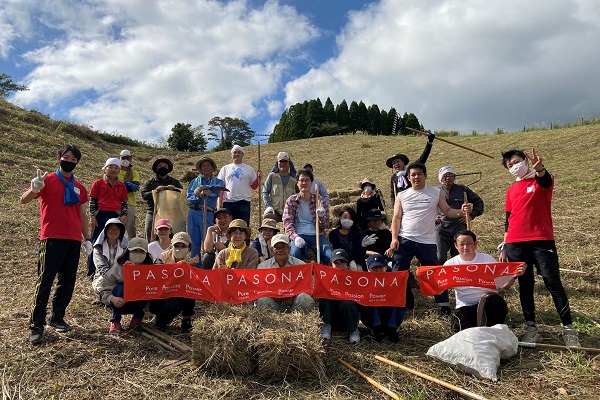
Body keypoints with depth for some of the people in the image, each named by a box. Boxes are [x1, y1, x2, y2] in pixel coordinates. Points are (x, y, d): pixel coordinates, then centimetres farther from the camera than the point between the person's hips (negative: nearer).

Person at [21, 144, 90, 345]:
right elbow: (24, 200, -7)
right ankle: (36, 325, -1)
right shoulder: (48, 180, 2)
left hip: (74, 240, 5)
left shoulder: (79, 187, 15)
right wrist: (34, 189, -28)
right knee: (45, 281, -6)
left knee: (68, 281, 8)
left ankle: (57, 317, 20)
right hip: (52, 238, -5)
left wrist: (87, 239, 13)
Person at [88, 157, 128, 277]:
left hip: (116, 216, 3)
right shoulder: (98, 183, 4)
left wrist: (124, 215, 0)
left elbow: (124, 203, 15)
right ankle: (92, 272, 10)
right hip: (101, 216, -2)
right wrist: (92, 216, -5)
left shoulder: (122, 186, 11)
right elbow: (92, 201, 3)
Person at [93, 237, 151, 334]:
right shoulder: (118, 267, -18)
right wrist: (112, 298, -39)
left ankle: (137, 316, 3)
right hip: (119, 303, -1)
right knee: (120, 287, -32)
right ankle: (115, 322, -14)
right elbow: (103, 288, -17)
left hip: (137, 303, 1)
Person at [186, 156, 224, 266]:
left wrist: (203, 187, -16)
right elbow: (189, 198, 3)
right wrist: (200, 195, -14)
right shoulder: (194, 181, 18)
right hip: (194, 214, 2)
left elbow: (216, 191, -11)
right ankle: (195, 268, 12)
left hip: (208, 215, -2)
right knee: (194, 242, 4)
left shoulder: (217, 182, 13)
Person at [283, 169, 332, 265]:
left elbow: (325, 226, 9)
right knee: (295, 254, -33)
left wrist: (321, 217, -14)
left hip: (317, 235, 1)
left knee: (331, 256, -26)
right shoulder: (291, 201, 9)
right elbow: (287, 223, 1)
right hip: (299, 235, -1)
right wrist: (295, 237, -19)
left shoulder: (320, 201, 10)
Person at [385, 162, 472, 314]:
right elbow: (396, 218, 2)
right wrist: (394, 238, -9)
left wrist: (461, 211, -14)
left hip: (427, 242, -1)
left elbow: (447, 211, 6)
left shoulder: (436, 193, 4)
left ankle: (444, 305, 20)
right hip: (404, 240, 1)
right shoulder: (402, 195, 5)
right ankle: (405, 304, 20)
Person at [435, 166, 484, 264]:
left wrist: (471, 215, 7)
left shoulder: (463, 190, 12)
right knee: (439, 259, -11)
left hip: (460, 229, 1)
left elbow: (479, 202, 20)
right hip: (441, 229, -1)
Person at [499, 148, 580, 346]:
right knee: (525, 285, 6)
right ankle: (531, 327, 12)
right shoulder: (511, 190, 15)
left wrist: (539, 168, -48)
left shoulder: (543, 180, 3)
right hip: (516, 245, 4)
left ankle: (568, 328, 3)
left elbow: (545, 180, -24)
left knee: (553, 284, -5)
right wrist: (504, 246, 12)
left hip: (542, 241, -4)